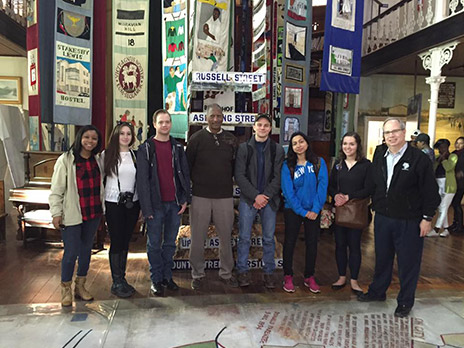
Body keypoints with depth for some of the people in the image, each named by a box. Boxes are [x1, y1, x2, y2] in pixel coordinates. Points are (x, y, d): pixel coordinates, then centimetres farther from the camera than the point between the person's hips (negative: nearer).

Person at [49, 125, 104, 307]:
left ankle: (80, 286, 30)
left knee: (86, 249, 14)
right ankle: (66, 289, 19)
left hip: (93, 213, 5)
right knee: (71, 252, -2)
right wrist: (56, 213, -11)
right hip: (72, 215, -5)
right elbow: (56, 189, -8)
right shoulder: (66, 159, -7)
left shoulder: (97, 160, 7)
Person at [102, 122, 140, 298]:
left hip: (132, 204, 3)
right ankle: (116, 282, 13)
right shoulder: (106, 155, -1)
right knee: (116, 242, 1)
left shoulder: (135, 155, 7)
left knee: (125, 242, 11)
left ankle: (122, 278, 24)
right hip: (113, 204, -3)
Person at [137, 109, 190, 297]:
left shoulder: (177, 147, 9)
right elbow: (142, 179, -7)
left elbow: (185, 174, 11)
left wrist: (185, 198, 1)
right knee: (154, 244, 6)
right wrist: (146, 207, -13)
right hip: (156, 204, -3)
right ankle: (156, 279, 19)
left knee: (170, 242, 13)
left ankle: (167, 276, 26)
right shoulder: (145, 148, -2)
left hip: (174, 203, 3)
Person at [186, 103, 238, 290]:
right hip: (200, 196, -2)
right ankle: (197, 274, 24)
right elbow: (187, 166, 2)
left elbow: (236, 166, 14)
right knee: (198, 237, 7)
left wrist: (227, 181, 5)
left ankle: (226, 272, 27)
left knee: (226, 236, 9)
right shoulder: (197, 138, 0)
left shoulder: (231, 139, 6)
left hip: (224, 196, 2)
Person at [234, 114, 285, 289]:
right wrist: (255, 195, -13)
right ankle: (242, 271, 18)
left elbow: (278, 177, 0)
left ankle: (268, 272, 21)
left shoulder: (278, 150, 5)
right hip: (248, 199, -1)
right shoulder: (244, 148, 1)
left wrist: (265, 196, -11)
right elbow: (239, 175, -5)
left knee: (269, 238, 9)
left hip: (269, 200, 1)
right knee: (244, 238, 4)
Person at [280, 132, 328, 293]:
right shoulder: (287, 166, -4)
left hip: (314, 211, 1)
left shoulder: (319, 163, -1)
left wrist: (315, 209, -14)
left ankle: (309, 277, 24)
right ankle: (288, 276, 20)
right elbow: (288, 191, -9)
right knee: (290, 242, 6)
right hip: (293, 210, -1)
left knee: (312, 243, 9)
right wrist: (303, 212, -13)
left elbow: (322, 186, -6)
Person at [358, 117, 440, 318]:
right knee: (382, 258, 19)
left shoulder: (418, 158, -11)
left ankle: (405, 302, 25)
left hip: (409, 222, -5)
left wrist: (427, 218, -11)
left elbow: (430, 191, -10)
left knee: (408, 262, 8)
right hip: (383, 219, 5)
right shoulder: (379, 158, 6)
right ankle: (377, 291, 37)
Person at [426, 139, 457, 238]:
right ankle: (446, 229, 18)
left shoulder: (453, 156, -1)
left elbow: (448, 167, -18)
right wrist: (439, 159, -9)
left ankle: (436, 230, -5)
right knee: (441, 208, 9)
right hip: (438, 184, 6)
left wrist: (443, 158, -9)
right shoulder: (437, 157, 12)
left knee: (443, 208, -5)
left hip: (448, 185, -6)